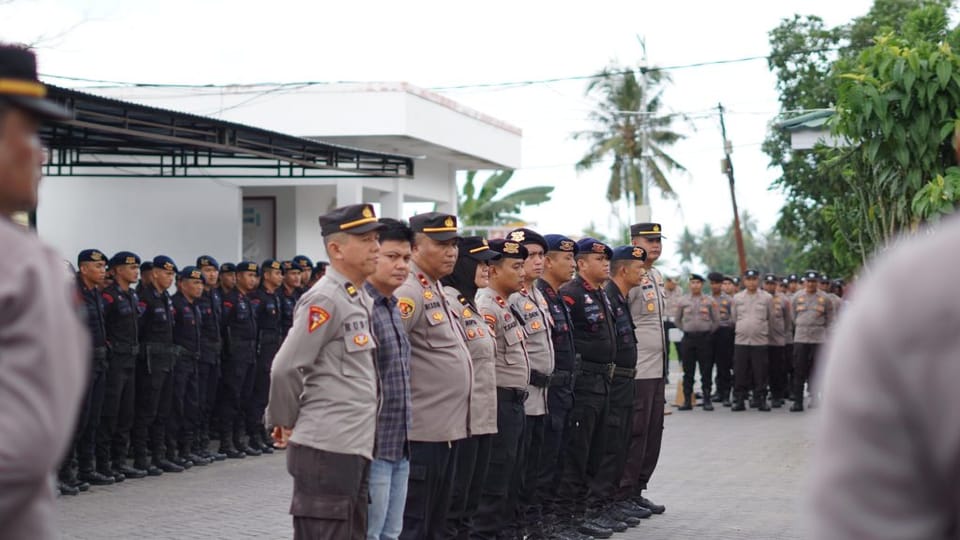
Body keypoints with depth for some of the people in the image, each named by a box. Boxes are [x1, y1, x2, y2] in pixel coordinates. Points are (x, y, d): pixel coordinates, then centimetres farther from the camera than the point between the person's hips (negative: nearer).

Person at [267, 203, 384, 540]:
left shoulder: (361, 299, 15)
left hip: (356, 448, 9)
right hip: (327, 449, -9)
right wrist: (285, 422, 0)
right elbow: (285, 369, -14)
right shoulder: (325, 300, -13)